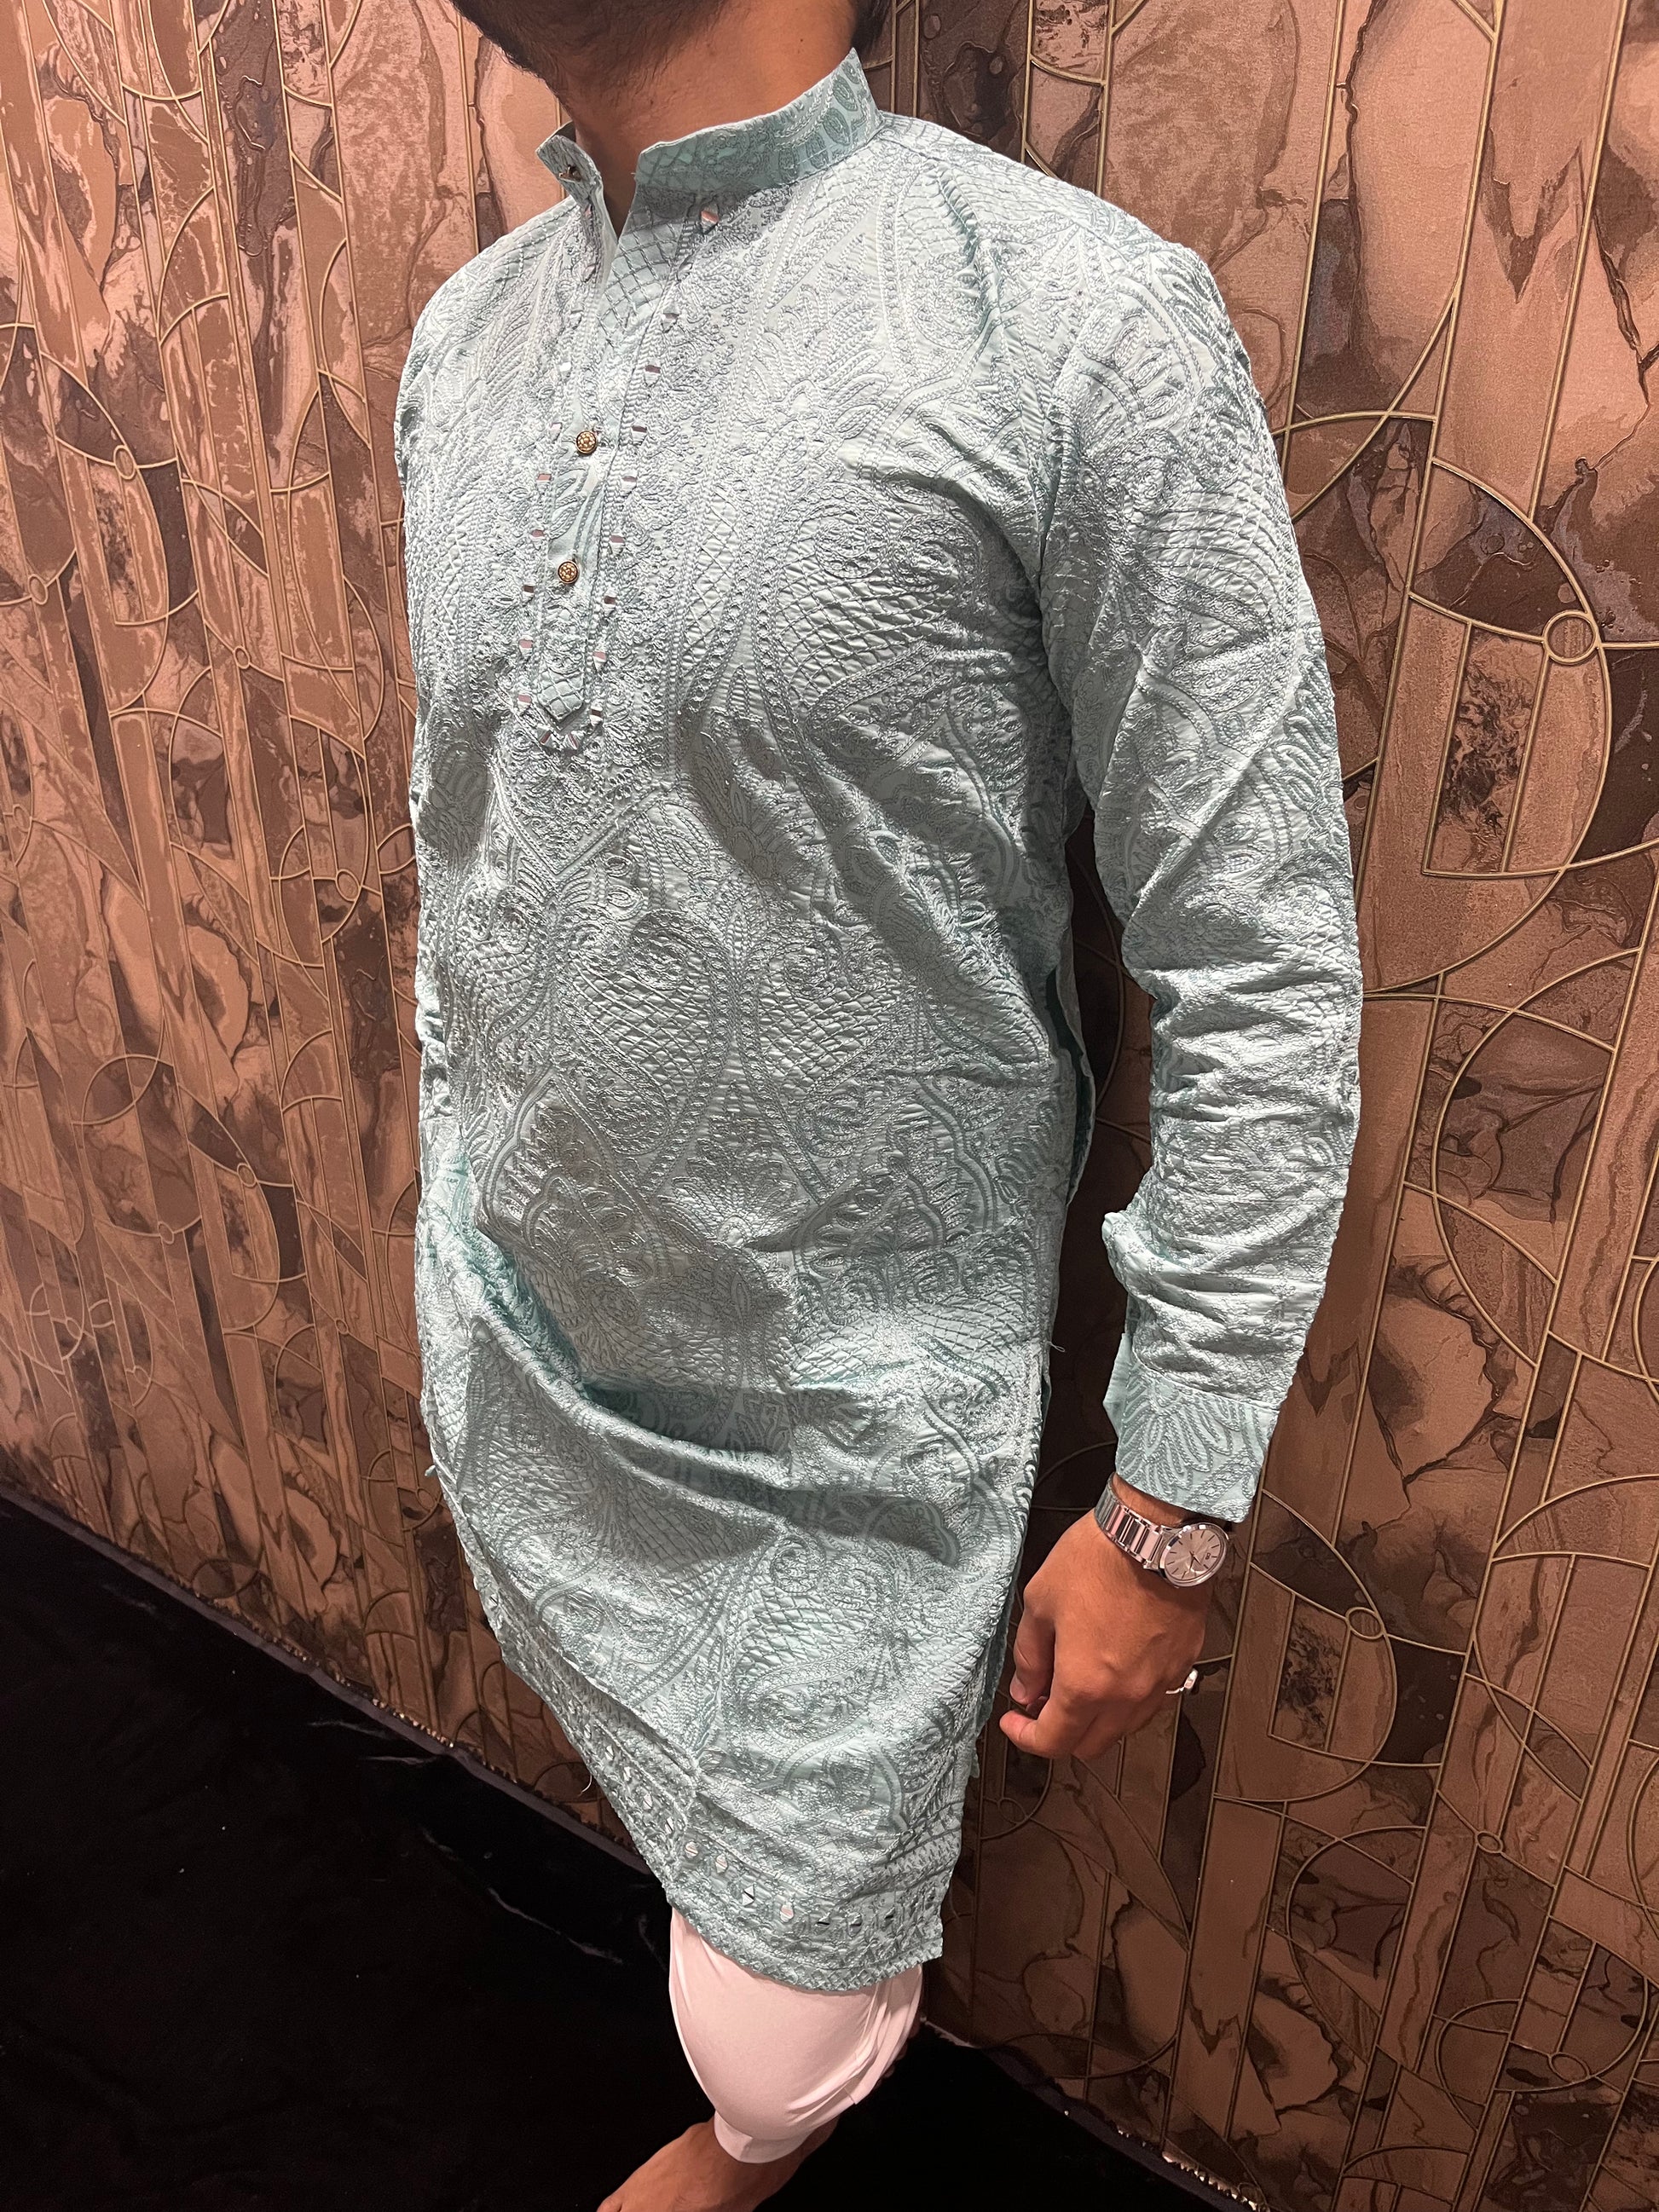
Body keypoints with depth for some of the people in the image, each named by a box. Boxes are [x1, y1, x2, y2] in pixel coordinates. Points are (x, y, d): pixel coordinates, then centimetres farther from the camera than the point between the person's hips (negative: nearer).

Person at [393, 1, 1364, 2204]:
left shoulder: (1083, 321, -19)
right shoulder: (463, 335, 3)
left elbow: (1263, 987, -16)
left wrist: (1175, 1518, -11)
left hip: (848, 1430, -5)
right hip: (511, 1361, 6)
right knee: (683, 1824, 26)